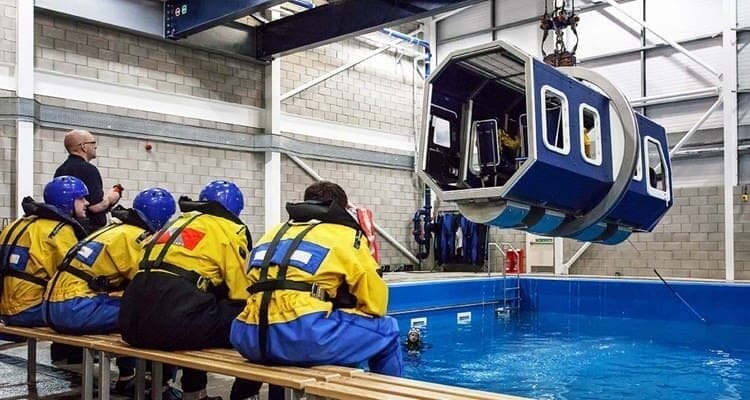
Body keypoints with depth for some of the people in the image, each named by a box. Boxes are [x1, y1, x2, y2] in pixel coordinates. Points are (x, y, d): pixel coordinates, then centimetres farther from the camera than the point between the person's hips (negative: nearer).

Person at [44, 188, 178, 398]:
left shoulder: (116, 230, 18)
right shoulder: (134, 236, -8)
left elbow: (134, 279, 23)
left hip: (55, 307, 10)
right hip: (75, 308, -10)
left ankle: (127, 378, 28)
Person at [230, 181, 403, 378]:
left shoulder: (274, 233, 27)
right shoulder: (345, 235, 12)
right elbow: (375, 301, 13)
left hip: (250, 339, 6)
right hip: (305, 337, -6)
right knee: (386, 331, 15)